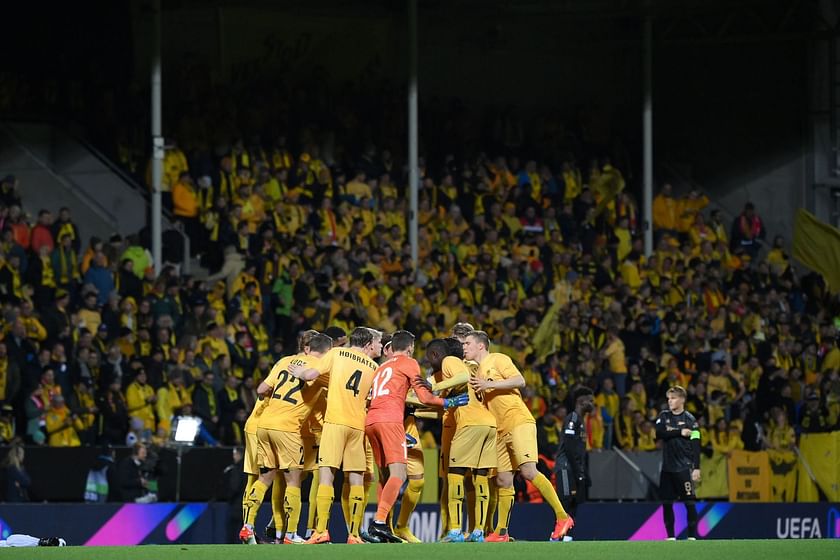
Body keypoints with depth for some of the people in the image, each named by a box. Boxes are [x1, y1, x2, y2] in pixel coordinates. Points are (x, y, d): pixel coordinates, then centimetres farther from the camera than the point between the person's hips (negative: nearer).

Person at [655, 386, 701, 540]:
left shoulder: (689, 419, -2)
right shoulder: (664, 416, 10)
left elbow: (696, 445, -5)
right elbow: (659, 433, -7)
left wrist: (697, 468, -12)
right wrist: (679, 432, -13)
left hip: (684, 468, -4)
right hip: (667, 468, 4)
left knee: (689, 502, -7)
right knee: (666, 503, 5)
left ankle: (692, 536, -3)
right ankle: (671, 536, 13)